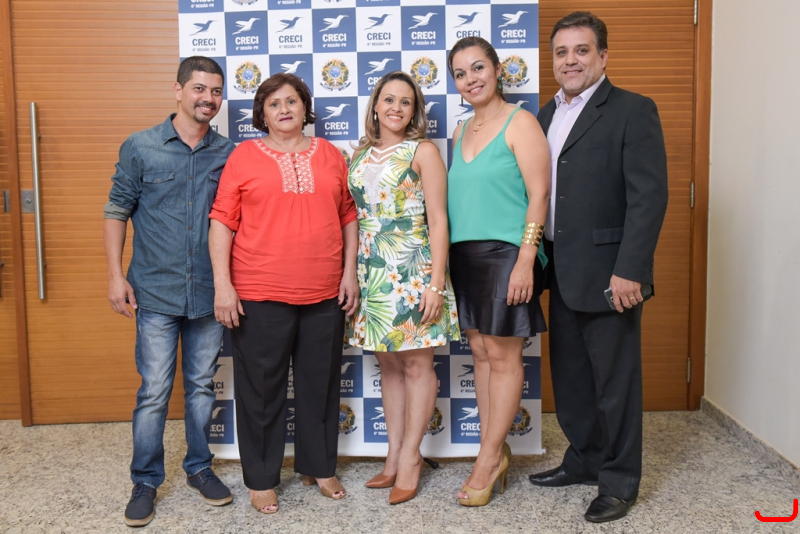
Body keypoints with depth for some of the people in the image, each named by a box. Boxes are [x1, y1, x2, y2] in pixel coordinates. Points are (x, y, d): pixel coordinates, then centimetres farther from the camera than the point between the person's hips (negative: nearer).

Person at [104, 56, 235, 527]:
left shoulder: (229, 153, 4)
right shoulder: (140, 148, -1)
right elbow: (117, 211, 2)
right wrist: (116, 275, -4)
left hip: (210, 293, 2)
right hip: (157, 293, -2)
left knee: (202, 386, 13)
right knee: (154, 392, 2)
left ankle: (199, 467, 30)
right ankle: (145, 482, 18)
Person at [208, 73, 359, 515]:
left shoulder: (330, 155, 10)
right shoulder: (244, 156, 1)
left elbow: (348, 216, 12)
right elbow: (222, 222, -2)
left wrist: (350, 273, 5)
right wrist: (223, 285, -9)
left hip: (324, 295, 3)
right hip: (260, 296, -2)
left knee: (320, 383, 13)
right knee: (261, 388, 7)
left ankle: (319, 466, 31)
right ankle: (261, 479, 23)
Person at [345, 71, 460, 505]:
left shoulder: (422, 151, -2)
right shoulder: (360, 155, 12)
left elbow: (438, 220, -7)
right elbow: (350, 219, 15)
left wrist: (436, 282, -13)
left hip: (412, 270, -5)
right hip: (369, 272, 5)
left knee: (416, 363, 1)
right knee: (388, 363, 11)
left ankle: (410, 457, 12)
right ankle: (394, 456, 21)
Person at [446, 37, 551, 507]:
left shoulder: (520, 123, -5)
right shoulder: (461, 132, 15)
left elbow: (539, 194, -11)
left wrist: (525, 260, -18)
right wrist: (447, 258, 11)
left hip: (505, 253, -7)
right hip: (465, 255, 7)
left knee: (503, 355, 0)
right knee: (481, 352, 9)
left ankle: (489, 458, 10)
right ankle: (496, 452, 19)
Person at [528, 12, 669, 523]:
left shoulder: (633, 111, -8)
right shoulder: (548, 115, 13)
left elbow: (649, 196, -15)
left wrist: (629, 271, -21)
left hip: (607, 274, -7)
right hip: (561, 273, 7)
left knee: (615, 379, 4)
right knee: (569, 374, 17)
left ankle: (619, 481, 21)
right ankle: (585, 459, 36)